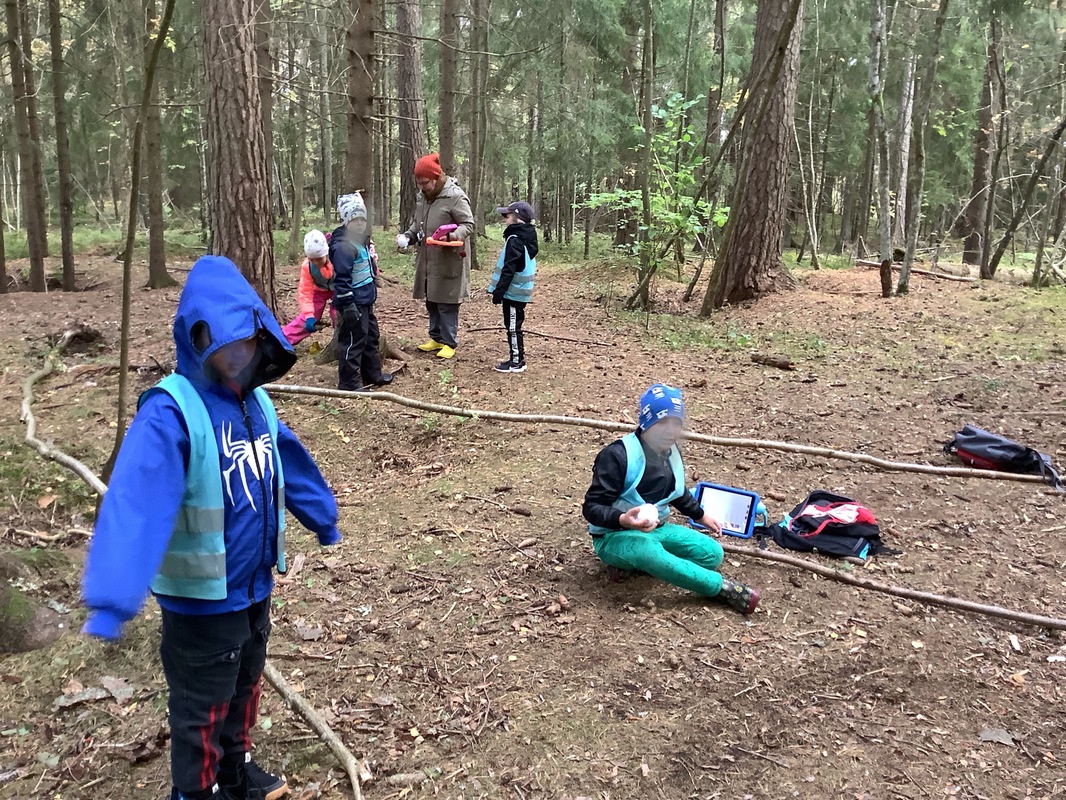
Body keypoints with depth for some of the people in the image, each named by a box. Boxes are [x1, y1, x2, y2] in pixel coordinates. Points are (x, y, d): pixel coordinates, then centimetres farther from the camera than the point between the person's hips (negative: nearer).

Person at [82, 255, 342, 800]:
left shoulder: (255, 400, -2)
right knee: (202, 708, 14)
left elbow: (290, 465, 13)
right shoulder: (171, 412, -25)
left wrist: (322, 519, 26)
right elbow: (135, 499, -37)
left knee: (244, 687, 26)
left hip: (255, 586, 7)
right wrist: (115, 596, -47)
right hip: (202, 598, -7)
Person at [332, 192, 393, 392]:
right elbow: (341, 278, -23)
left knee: (371, 337, 19)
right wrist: (348, 305, -25)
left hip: (365, 301, 11)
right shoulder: (343, 246, -20)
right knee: (353, 341, -5)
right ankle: (349, 383, 2)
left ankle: (373, 374, 32)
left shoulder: (363, 241, 13)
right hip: (353, 302, -11)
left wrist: (372, 291, 27)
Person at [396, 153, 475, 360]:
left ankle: (450, 342, 7)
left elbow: (469, 225, -14)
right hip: (427, 261, 8)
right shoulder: (423, 196, 11)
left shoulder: (455, 196, -14)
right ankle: (436, 338, 27)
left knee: (447, 303, -3)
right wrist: (407, 236, 5)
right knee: (431, 301, 15)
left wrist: (453, 235, -31)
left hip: (448, 262, -8)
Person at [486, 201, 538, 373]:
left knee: (513, 327, -3)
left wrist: (499, 291, -19)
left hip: (513, 292, -10)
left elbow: (509, 269, -22)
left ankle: (517, 362, 2)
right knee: (514, 326, 15)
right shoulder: (526, 238, 13)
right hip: (520, 291, 10)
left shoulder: (514, 239, -17)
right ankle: (517, 359, 21)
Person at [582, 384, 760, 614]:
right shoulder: (618, 455, -22)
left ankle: (634, 564, -11)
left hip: (656, 529, 8)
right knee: (650, 552, -40)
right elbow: (592, 507, -23)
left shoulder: (671, 452, 4)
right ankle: (721, 586, -24)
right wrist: (624, 520, -40)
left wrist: (700, 515, 30)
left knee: (712, 553, -7)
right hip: (614, 537, -8)